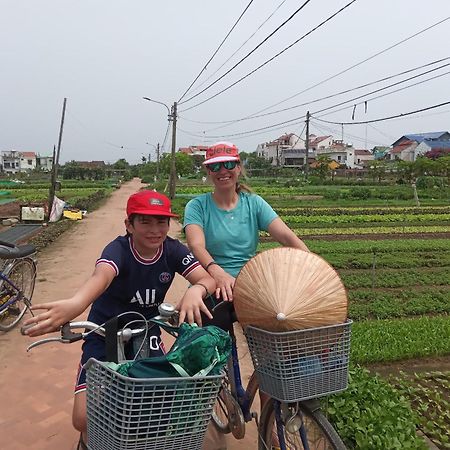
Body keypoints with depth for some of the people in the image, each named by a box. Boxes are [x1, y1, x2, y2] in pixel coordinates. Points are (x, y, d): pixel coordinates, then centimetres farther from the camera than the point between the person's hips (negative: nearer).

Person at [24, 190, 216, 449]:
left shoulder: (173, 250, -12)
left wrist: (196, 290, -49)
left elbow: (208, 278, -24)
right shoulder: (119, 249, -22)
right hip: (105, 336, -2)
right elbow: (102, 275, -45)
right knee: (85, 419, -12)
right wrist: (76, 303, -68)